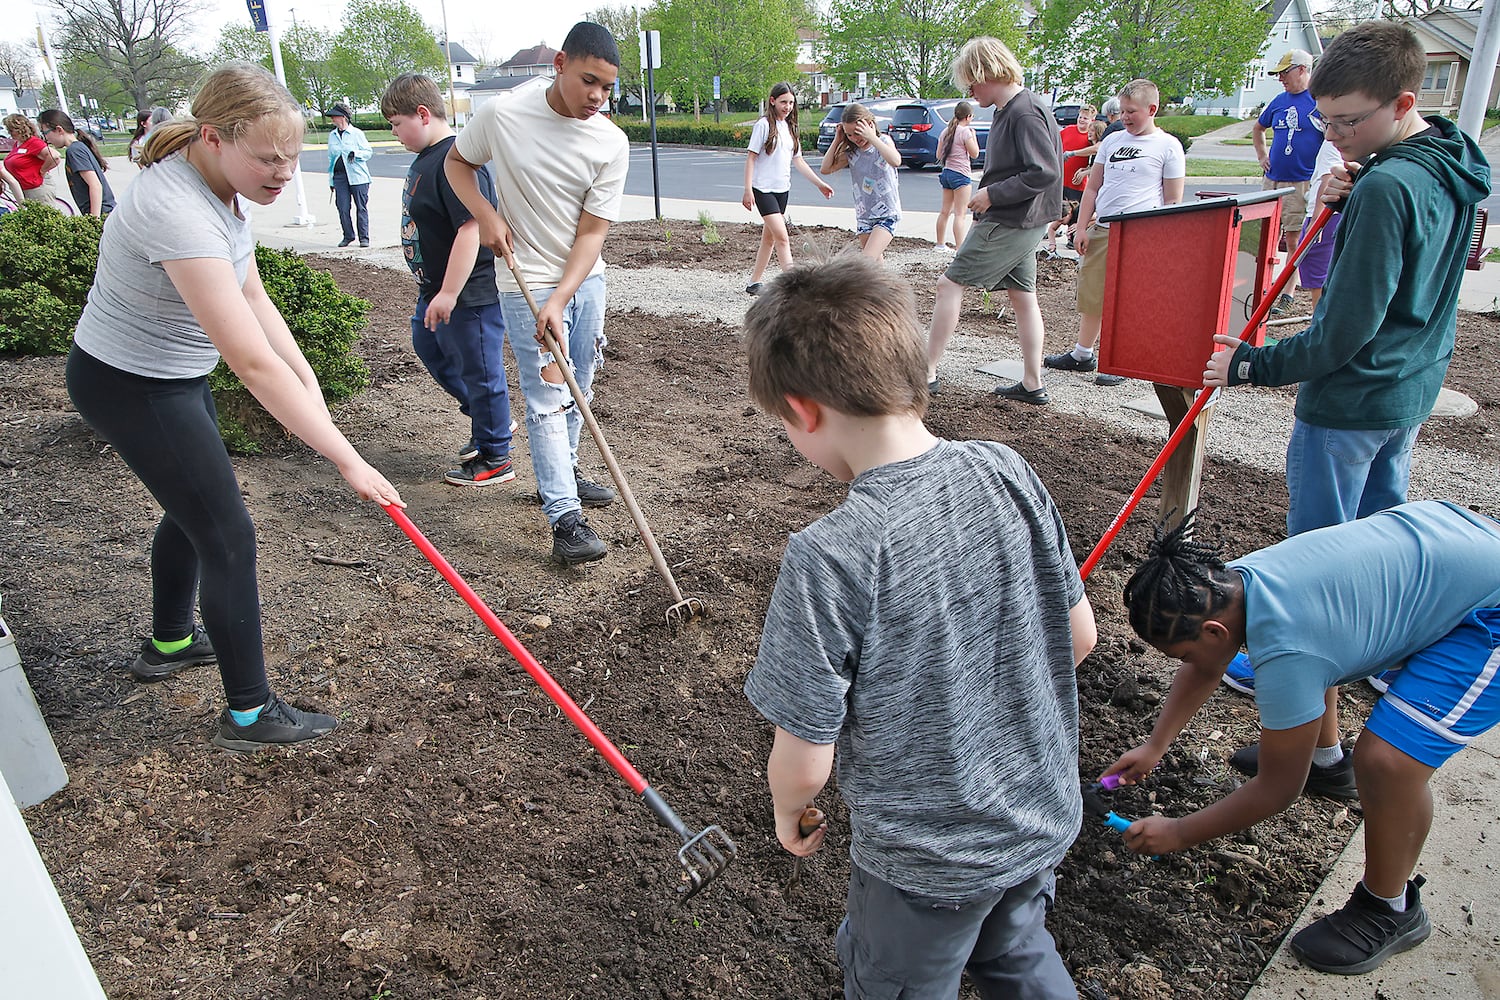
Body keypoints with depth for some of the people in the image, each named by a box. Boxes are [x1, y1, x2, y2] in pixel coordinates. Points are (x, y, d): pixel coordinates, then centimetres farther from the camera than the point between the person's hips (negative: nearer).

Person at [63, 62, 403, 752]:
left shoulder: (222, 182, -4)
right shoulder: (177, 210, -35)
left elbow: (252, 298, 3)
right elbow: (253, 363, -40)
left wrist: (304, 374, -12)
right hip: (130, 389, -10)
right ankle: (249, 714, 6)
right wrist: (347, 460, -38)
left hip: (175, 376, 10)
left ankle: (169, 643, 47)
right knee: (228, 535, -7)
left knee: (192, 508, 24)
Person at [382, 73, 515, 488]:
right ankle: (487, 421, 39)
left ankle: (495, 460, 16)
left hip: (471, 294, -11)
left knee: (479, 371, 0)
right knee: (428, 346, 26)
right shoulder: (424, 159, 11)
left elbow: (471, 228, -29)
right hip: (436, 288, 12)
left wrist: (448, 293, -29)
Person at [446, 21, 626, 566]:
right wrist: (486, 214, -12)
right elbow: (457, 161, 6)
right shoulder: (501, 116, -13)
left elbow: (591, 232, -12)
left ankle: (561, 474, 36)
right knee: (548, 396, -8)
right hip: (527, 282, -4)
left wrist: (559, 302, -21)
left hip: (585, 279, 4)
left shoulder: (611, 143, -9)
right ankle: (565, 518, -8)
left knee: (577, 388, 14)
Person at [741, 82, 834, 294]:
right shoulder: (764, 124, -7)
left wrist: (820, 183, 11)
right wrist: (748, 190, -17)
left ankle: (754, 282, 18)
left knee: (770, 238, 10)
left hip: (782, 189, 7)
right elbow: (751, 157, -9)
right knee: (782, 237, -16)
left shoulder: (790, 128, 13)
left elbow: (798, 161, 16)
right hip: (763, 188, -7)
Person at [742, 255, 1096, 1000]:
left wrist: (787, 813, 1)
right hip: (1045, 819, 5)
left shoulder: (828, 559, -31)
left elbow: (804, 765, -22)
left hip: (929, 864, -5)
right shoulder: (1007, 473, -15)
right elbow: (1080, 635, -3)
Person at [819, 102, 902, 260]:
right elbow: (825, 169, 0)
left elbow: (896, 161, -28)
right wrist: (837, 140, -3)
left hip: (887, 213, -6)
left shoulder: (884, 141, -7)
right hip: (863, 216, 6)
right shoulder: (851, 152, 5)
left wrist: (872, 137, -27)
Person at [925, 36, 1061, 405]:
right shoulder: (1008, 110, 13)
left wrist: (992, 194, -19)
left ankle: (927, 372, -1)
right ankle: (1033, 385, 17)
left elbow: (1045, 173, -24)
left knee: (949, 285, -6)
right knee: (1023, 298, 11)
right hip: (1020, 223, 10)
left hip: (1008, 223, -10)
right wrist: (988, 192, 8)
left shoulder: (1025, 112, -18)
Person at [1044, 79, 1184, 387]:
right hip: (1101, 230, 5)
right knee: (1092, 295, 10)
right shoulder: (1112, 140, 14)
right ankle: (1082, 355, 23)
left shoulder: (1168, 146, 0)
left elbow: (1173, 201, -1)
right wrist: (1082, 228, 8)